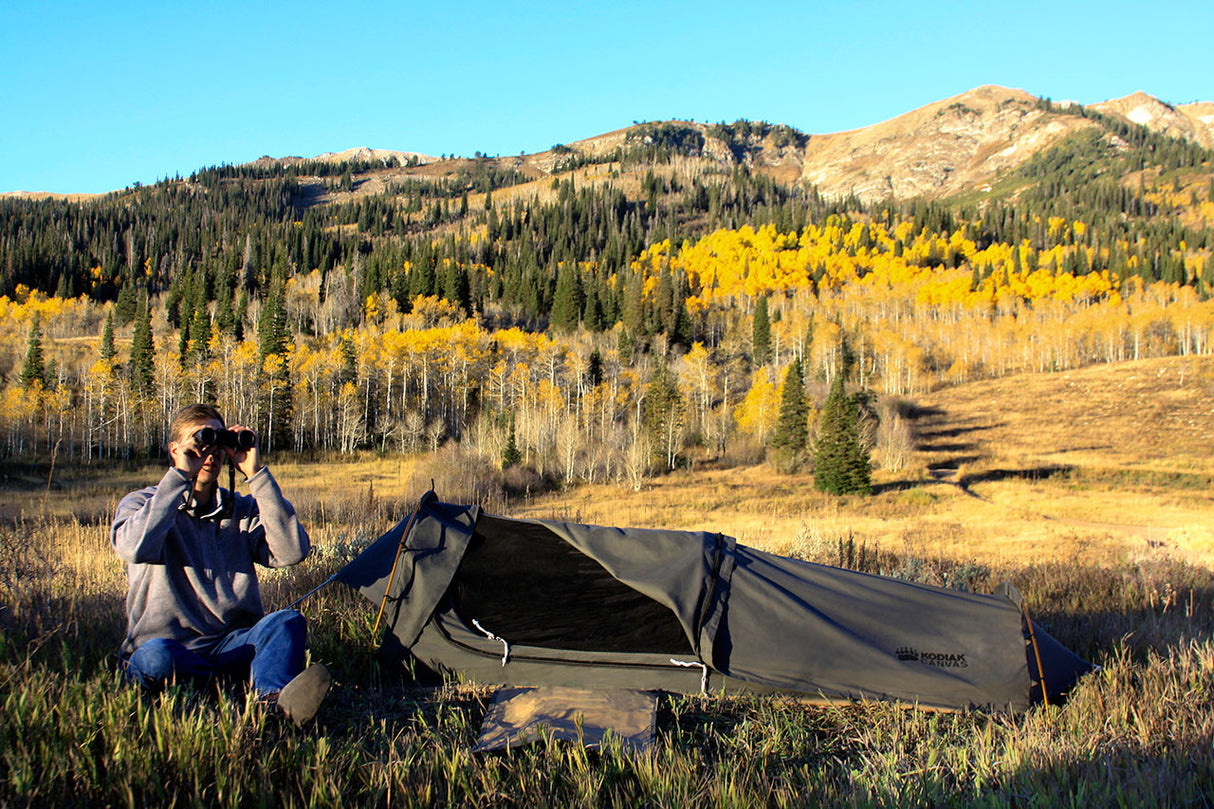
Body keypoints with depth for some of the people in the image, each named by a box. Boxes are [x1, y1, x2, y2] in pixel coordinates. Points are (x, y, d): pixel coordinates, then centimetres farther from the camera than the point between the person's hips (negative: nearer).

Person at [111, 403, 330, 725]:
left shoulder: (242, 509, 15)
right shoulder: (142, 504, 8)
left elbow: (291, 551, -6)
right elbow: (134, 548, -19)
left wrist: (256, 474, -6)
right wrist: (180, 474, -16)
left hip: (232, 645, 3)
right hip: (169, 644, -2)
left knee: (288, 622, -27)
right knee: (155, 656, -37)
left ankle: (273, 700, -55)